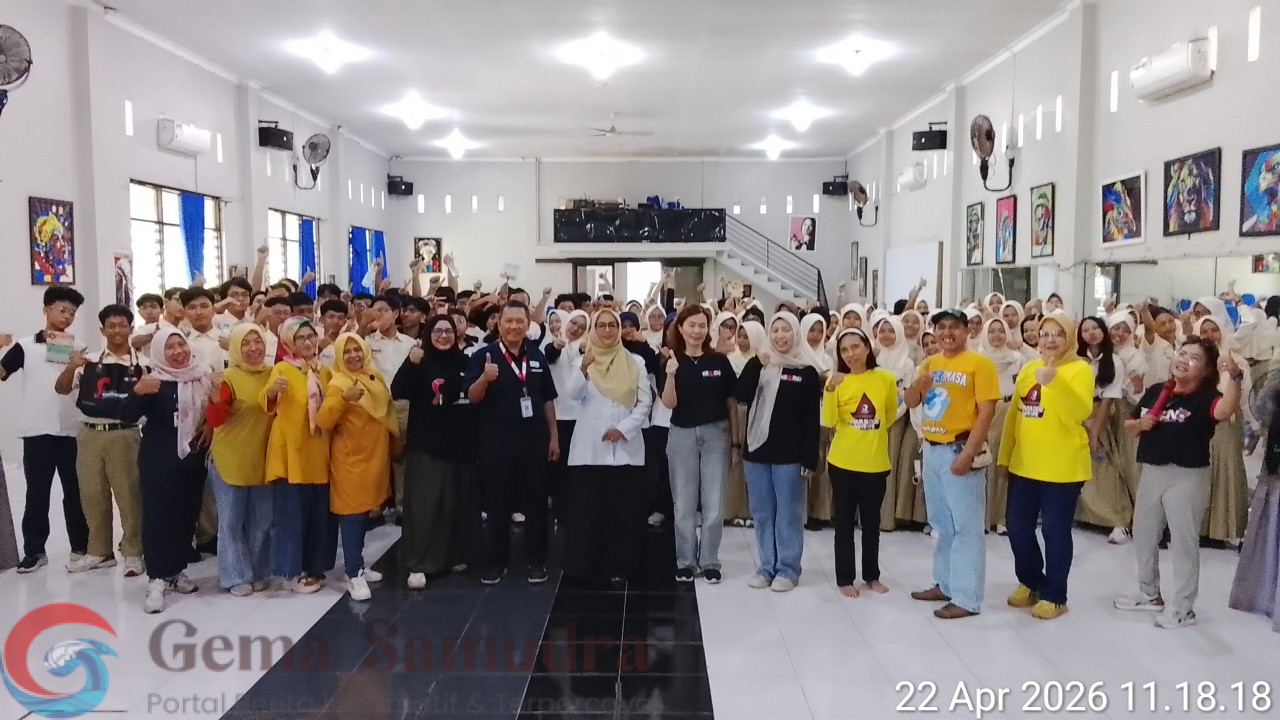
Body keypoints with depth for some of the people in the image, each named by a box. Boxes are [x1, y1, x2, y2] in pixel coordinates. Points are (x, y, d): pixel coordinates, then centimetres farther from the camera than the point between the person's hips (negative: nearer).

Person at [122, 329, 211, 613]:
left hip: (192, 459, 5)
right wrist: (137, 392, -36)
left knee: (187, 515, 9)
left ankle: (177, 571, 22)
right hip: (158, 460, -5)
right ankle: (157, 579, -3)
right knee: (157, 515, -6)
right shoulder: (153, 381, -9)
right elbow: (127, 416, -19)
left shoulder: (201, 378, 5)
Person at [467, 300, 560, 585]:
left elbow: (548, 400, 11)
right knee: (497, 504, 7)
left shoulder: (537, 356, 6)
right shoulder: (483, 355, -5)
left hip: (534, 439, 3)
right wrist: (484, 378, -32)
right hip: (496, 442, -3)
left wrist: (554, 437, 8)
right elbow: (472, 397, -11)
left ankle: (536, 560, 20)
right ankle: (496, 561, 19)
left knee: (536, 503, 9)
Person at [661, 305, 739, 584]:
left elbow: (731, 403, 3)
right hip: (682, 435, 0)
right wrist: (671, 375, -26)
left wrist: (736, 442, 2)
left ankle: (709, 561, 18)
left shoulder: (719, 361, -1)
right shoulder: (672, 361, -2)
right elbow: (669, 404, -10)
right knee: (684, 504, 8)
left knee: (714, 504, 5)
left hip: (716, 434, 0)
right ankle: (685, 561, 20)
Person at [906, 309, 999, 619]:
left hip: (960, 450, -7)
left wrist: (967, 453, -20)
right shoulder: (930, 362, 11)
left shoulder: (979, 363, -9)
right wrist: (920, 382, -9)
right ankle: (945, 584, 28)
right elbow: (910, 402, 13)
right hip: (932, 450, 7)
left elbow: (986, 412, -14)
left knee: (966, 526, -2)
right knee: (941, 524, 16)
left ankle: (967, 598, 3)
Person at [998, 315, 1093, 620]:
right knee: (1018, 527, 12)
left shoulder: (1079, 369, -7)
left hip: (1063, 468, -6)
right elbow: (1013, 414, 13)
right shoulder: (1028, 368, 11)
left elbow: (1081, 412, -23)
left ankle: (1054, 596, 17)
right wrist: (1004, 455, 12)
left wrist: (1054, 382, -34)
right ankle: (1030, 582, 32)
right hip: (1024, 465, 6)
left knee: (1055, 531, 3)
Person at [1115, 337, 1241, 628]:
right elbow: (1127, 426, 15)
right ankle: (1150, 594, 36)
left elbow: (1225, 410, -36)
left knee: (1183, 542, 2)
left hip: (1187, 476, -7)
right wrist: (1140, 423, -6)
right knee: (1143, 536, 18)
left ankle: (1182, 608, 16)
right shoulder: (1155, 391, 6)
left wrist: (1233, 377, -48)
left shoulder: (1205, 396, -12)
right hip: (1151, 472, 7)